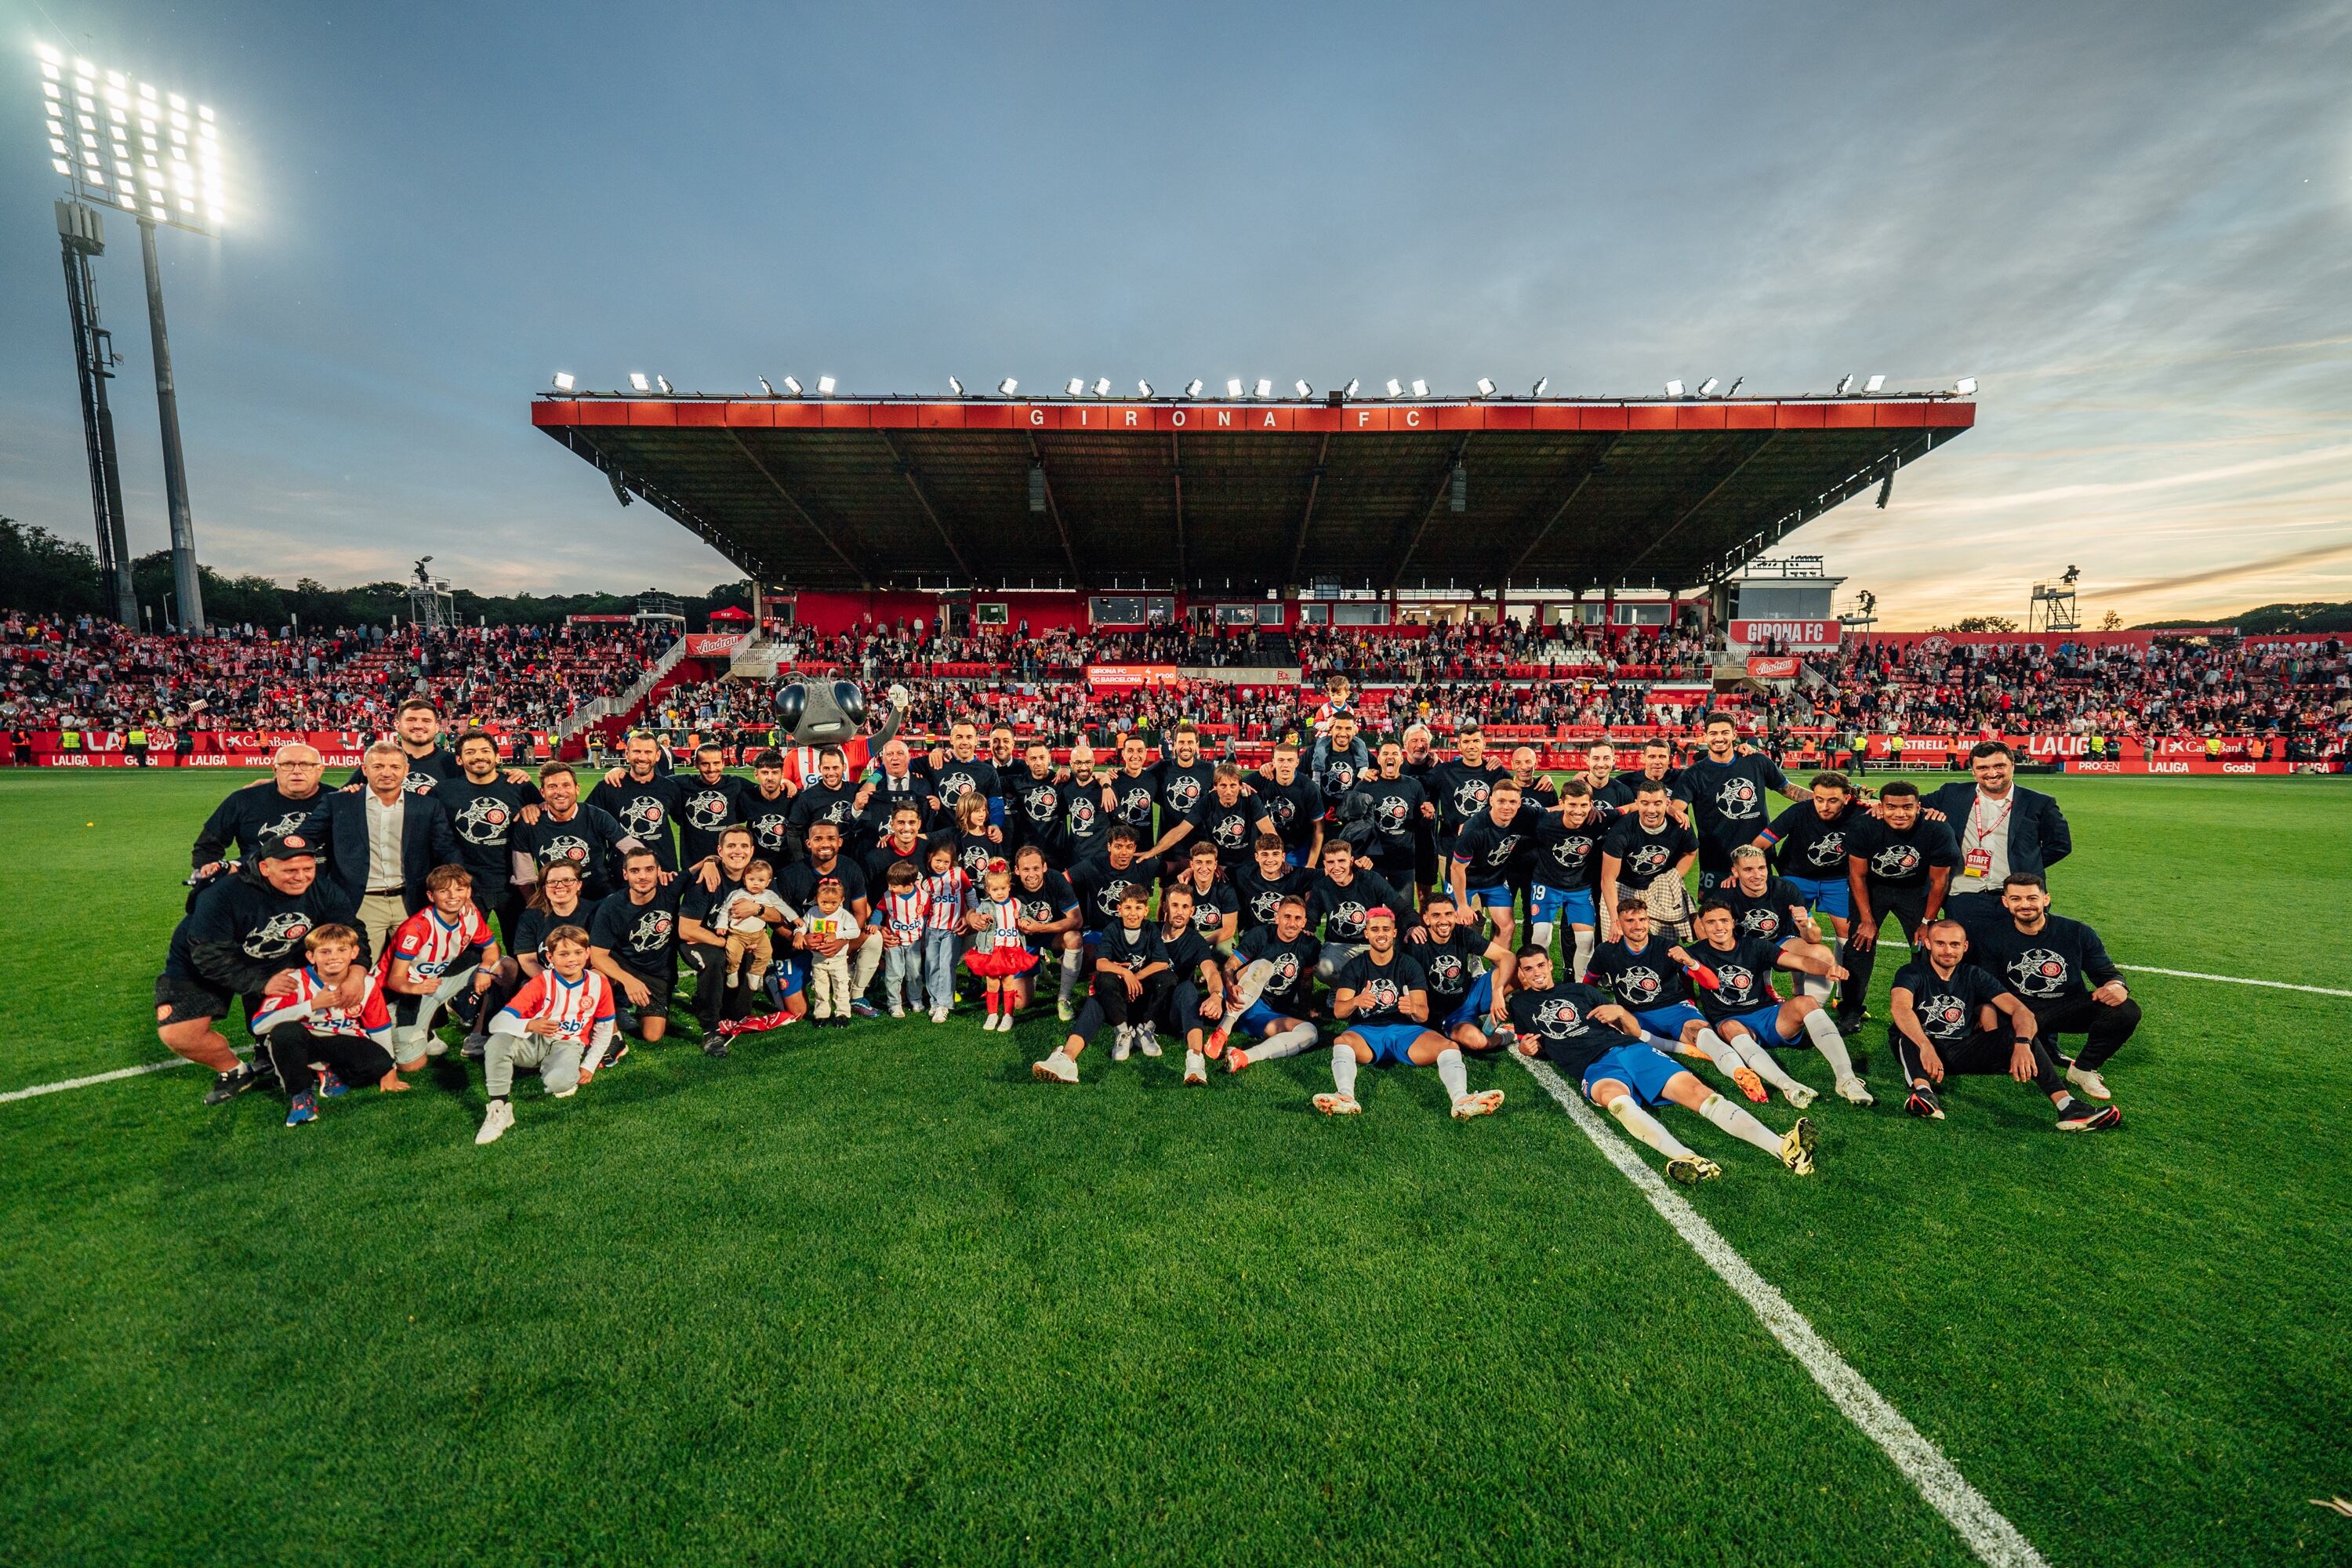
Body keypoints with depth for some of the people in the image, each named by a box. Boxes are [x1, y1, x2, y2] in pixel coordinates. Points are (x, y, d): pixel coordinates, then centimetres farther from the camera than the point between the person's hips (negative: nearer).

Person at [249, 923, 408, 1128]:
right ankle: (300, 1093, -16)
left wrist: (388, 1070, 0)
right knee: (286, 1031, -35)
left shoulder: (367, 984, -10)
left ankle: (333, 1077, 2)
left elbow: (380, 1029, 0)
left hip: (343, 1043, 1)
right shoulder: (297, 982, -17)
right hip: (303, 1043, -1)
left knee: (379, 1062, -28)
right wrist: (313, 1005, -32)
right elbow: (258, 1025, -27)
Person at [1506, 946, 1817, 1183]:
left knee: (1695, 1089, -22)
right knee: (1618, 1100, -39)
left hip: (1631, 1048, 3)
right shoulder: (1520, 1004, 19)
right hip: (1592, 1067, -3)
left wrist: (1619, 1012, -1)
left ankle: (1782, 1147, -36)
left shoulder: (1579, 990, 22)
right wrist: (1526, 1046, 4)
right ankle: (1684, 1157, -62)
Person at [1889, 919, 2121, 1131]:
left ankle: (2065, 1105, -32)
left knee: (2019, 1032, -17)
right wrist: (1926, 1046, -49)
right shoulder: (1913, 973, -10)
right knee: (1907, 1030, -37)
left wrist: (2022, 1044, -32)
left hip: (1962, 1051, 4)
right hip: (1918, 1049, -4)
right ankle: (1923, 1091, -61)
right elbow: (1900, 1007, -32)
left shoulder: (1974, 976, 4)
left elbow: (2020, 1010, -11)